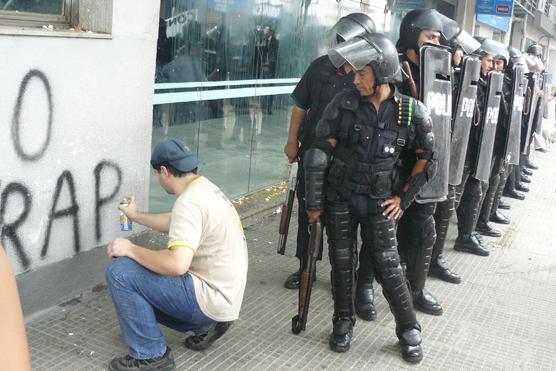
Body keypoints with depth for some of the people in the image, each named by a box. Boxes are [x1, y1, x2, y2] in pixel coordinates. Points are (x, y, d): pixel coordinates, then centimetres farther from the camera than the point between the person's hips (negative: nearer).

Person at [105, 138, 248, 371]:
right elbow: (175, 223, 27)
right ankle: (204, 325, 19)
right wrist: (136, 216, 37)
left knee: (120, 273, -14)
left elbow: (177, 264, -34)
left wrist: (131, 249, -20)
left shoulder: (190, 201, -23)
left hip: (212, 299, -10)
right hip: (222, 295, 10)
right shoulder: (205, 188, 8)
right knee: (138, 288, 24)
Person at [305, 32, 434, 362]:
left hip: (380, 200, -1)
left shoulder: (412, 112, -10)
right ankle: (343, 322, 27)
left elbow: (427, 157, 4)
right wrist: (314, 203, -6)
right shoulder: (344, 104, -11)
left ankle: (409, 329, 18)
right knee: (342, 260, 8)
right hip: (339, 196, 1)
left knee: (387, 263, -1)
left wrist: (404, 197, 1)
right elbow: (318, 153, -8)